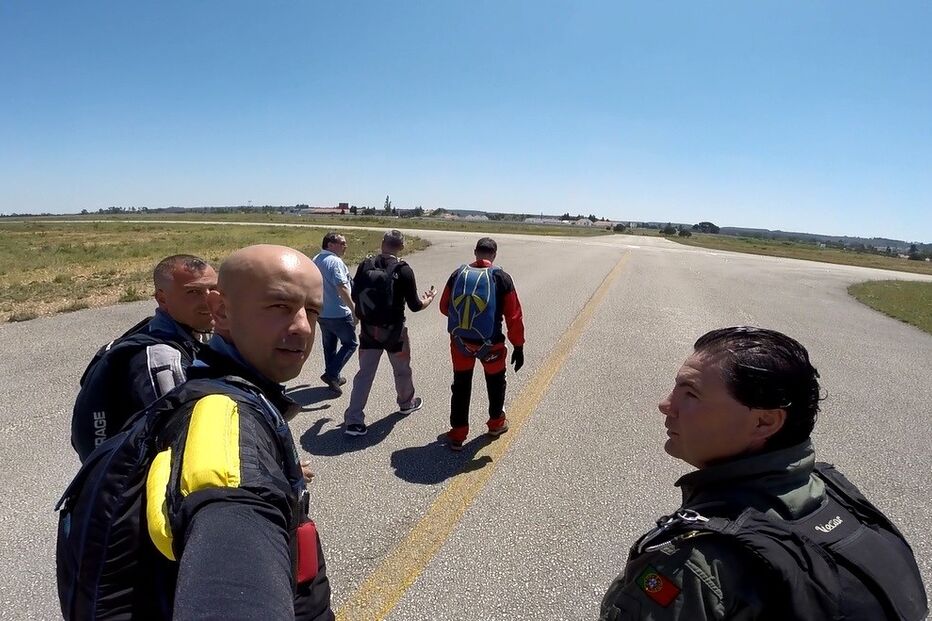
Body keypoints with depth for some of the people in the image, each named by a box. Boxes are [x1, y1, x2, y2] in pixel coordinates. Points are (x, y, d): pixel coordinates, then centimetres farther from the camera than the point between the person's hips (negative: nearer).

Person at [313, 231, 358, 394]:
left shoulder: (316, 260, 10)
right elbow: (342, 289, -25)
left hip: (321, 313, 9)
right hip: (338, 314, -9)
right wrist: (354, 310, -21)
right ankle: (331, 374, -2)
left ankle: (333, 378, 29)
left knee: (329, 345, 18)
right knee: (350, 343, 6)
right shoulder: (335, 262, -19)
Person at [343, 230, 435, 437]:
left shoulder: (365, 266, -4)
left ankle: (353, 420, 4)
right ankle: (406, 403, 43)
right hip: (393, 331, -2)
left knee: (365, 373, 8)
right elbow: (415, 305, -10)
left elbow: (355, 297, 4)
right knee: (402, 369, 21)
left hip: (368, 329, 3)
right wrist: (429, 299, 11)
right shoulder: (403, 270, -13)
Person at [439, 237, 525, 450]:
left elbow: (444, 307, 7)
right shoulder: (501, 278, -10)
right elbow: (514, 316, -9)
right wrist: (518, 347, 0)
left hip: (460, 341, 2)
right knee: (496, 382, 23)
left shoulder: (458, 274, -3)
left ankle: (457, 434, 21)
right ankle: (496, 423, 42)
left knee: (461, 386, 16)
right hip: (490, 344, -2)